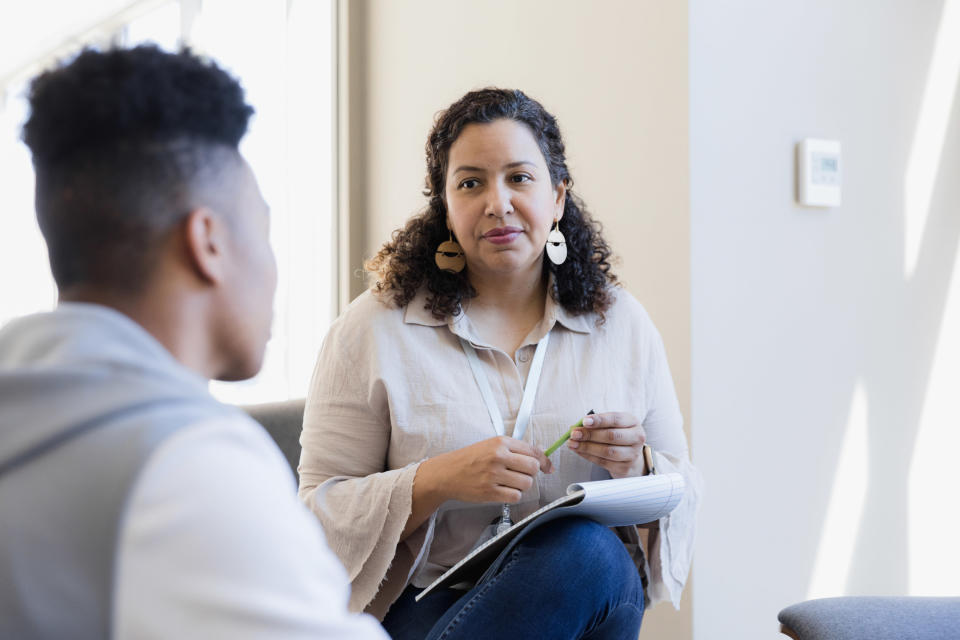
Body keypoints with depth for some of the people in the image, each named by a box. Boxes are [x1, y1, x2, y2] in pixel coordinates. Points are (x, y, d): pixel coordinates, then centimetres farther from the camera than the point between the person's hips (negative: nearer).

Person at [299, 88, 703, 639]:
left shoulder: (623, 325, 8)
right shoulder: (375, 330, 0)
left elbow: (685, 495, 13)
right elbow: (321, 513, -2)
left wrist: (637, 467, -11)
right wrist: (439, 481, -19)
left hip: (592, 593, 3)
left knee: (587, 549, -33)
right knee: (584, 557, -33)